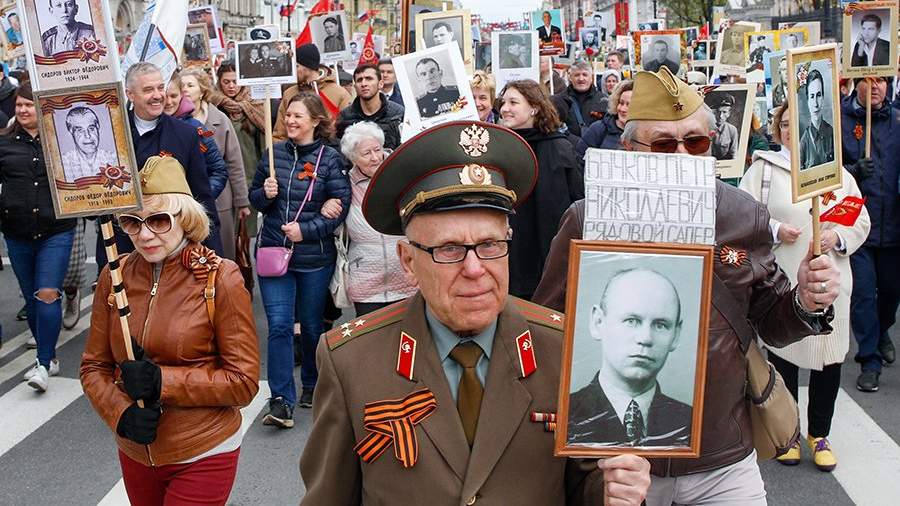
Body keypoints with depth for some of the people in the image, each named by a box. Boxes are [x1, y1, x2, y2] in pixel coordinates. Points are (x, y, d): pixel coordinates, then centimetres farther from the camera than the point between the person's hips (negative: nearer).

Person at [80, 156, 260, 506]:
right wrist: (122, 414, -15)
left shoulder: (220, 279, -14)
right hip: (135, 453, 4)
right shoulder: (115, 276, -4)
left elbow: (244, 382, -13)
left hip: (203, 456, -4)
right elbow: (93, 367, 3)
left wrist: (162, 381, -21)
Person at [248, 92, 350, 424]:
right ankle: (282, 400, -3)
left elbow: (341, 207, -9)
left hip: (315, 257, -2)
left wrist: (306, 230, -18)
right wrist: (264, 194, -8)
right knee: (279, 325, -6)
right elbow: (254, 196, 14)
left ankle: (312, 385, 34)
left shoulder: (329, 159, -6)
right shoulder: (274, 153, 5)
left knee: (312, 324, 13)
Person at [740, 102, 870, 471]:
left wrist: (837, 237, -7)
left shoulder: (837, 172, 11)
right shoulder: (764, 167, 3)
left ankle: (819, 433, 25)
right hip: (781, 280, -2)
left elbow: (861, 222, 12)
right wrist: (775, 230, -17)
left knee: (829, 356, 6)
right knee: (782, 353, 6)